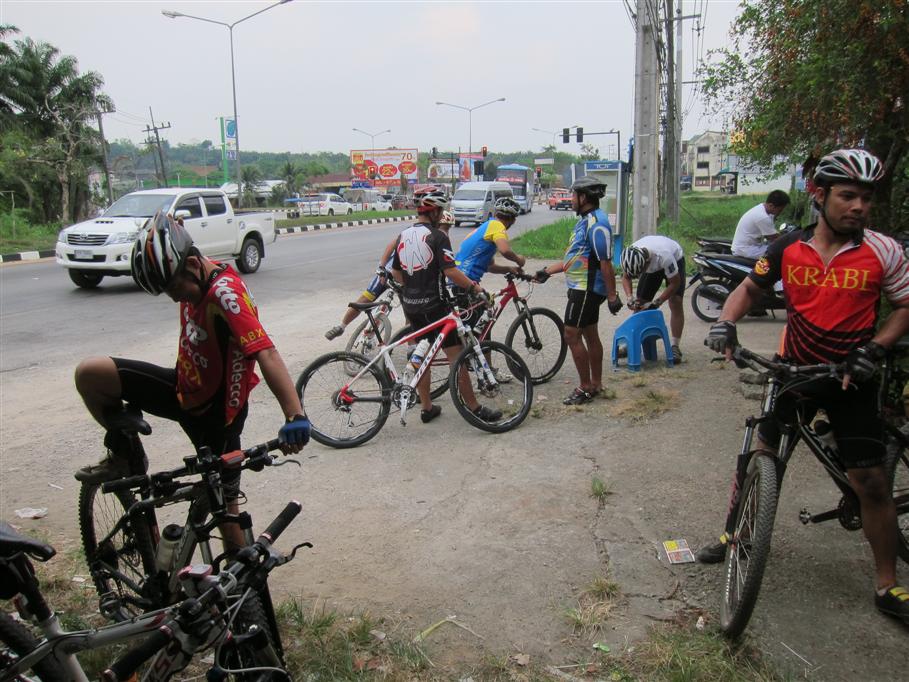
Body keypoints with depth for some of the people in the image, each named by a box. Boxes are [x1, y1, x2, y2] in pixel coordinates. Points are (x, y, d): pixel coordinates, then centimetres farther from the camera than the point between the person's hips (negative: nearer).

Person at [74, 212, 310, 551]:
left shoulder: (225, 293, -30)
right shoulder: (196, 281, -4)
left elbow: (266, 352, -42)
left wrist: (295, 415, -53)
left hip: (216, 410, -7)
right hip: (183, 387, 7)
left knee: (224, 502, 2)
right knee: (89, 373, -5)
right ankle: (124, 455, 15)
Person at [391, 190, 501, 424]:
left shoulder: (403, 236, 8)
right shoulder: (437, 236, -13)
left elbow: (396, 273, 14)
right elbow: (450, 271, -20)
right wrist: (474, 286, -8)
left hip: (410, 305, 7)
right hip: (434, 305, -7)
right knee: (456, 356, -1)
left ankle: (426, 407, 21)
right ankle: (474, 408, 4)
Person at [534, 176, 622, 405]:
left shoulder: (596, 223, -19)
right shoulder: (585, 220, 14)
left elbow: (606, 263, -21)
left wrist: (612, 296, -21)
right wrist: (547, 271, 19)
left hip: (586, 289, -10)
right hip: (584, 288, 10)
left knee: (571, 335, -7)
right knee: (590, 335, 14)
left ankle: (585, 388, 1)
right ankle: (596, 383, 23)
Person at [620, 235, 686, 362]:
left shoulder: (664, 256, -45)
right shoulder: (630, 256, -32)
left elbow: (675, 282, -30)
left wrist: (656, 303, -34)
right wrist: (630, 298, -28)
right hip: (652, 266, 4)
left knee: (675, 302, -17)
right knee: (639, 303, -4)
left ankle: (675, 347, -10)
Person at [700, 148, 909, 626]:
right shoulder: (789, 248, -5)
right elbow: (750, 287, 6)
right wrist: (726, 321, -13)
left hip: (850, 380, -2)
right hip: (793, 371, 2)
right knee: (756, 455, 8)